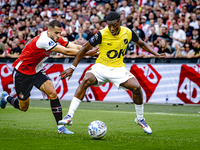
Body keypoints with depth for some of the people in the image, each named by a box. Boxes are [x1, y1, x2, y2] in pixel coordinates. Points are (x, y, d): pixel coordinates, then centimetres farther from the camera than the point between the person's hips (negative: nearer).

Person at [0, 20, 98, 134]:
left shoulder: (56, 38, -8)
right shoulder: (44, 40, -34)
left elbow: (75, 47, -14)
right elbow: (66, 51, -36)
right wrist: (88, 53, -36)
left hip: (36, 71, 7)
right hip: (22, 72, -7)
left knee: (52, 93, -17)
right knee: (23, 107, 5)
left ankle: (60, 126, -13)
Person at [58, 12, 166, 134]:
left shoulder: (128, 33, -6)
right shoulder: (102, 34, -16)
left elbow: (141, 43, 14)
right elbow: (85, 49, -7)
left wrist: (156, 54, 5)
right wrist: (72, 68, -8)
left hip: (118, 68, 2)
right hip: (101, 67, -2)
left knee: (136, 87, -18)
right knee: (86, 80, -31)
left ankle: (140, 119, 8)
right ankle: (69, 117, -28)